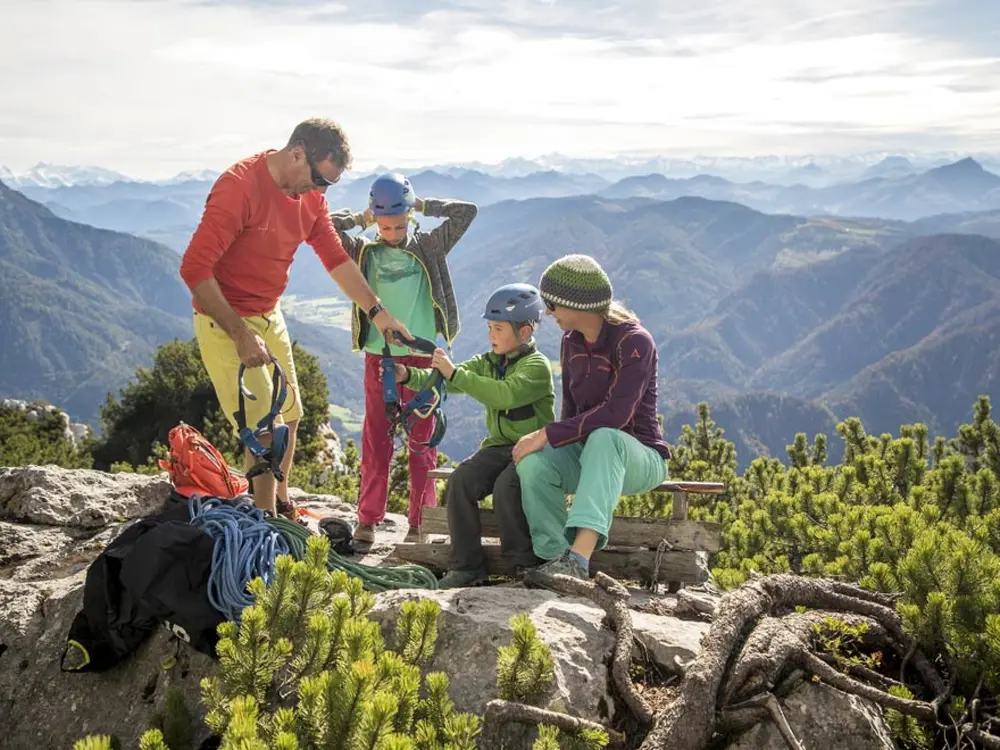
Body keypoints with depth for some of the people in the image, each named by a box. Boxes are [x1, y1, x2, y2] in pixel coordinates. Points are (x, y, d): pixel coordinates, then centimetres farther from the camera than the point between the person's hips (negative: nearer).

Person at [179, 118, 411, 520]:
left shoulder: (309, 193, 0)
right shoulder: (240, 186, -25)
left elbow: (335, 257, 8)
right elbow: (195, 268, -28)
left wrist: (376, 311, 3)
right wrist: (240, 334, -28)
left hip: (269, 316, 8)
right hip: (226, 321, -8)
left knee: (289, 416, 16)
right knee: (266, 430, -9)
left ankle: (282, 508, 34)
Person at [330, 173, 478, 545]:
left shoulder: (429, 247, 5)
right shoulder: (365, 251, 5)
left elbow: (467, 211, 0)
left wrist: (424, 206, 3)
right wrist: (358, 218, 4)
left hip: (421, 356, 0)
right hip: (378, 356, 1)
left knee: (422, 439, 3)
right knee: (376, 438, 5)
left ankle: (420, 521, 9)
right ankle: (367, 520, 12)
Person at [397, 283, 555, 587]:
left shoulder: (537, 366, -10)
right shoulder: (488, 362, 14)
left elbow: (506, 395, -29)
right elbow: (444, 381, 4)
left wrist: (455, 373, -29)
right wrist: (409, 376, -15)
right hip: (498, 446, 7)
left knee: (505, 487, -32)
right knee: (460, 481, -19)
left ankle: (525, 564, -11)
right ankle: (467, 565, -9)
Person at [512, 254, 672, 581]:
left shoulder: (634, 341, -16)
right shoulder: (571, 341, 8)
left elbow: (616, 414, -27)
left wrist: (548, 434, -28)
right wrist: (549, 440, -3)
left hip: (639, 456, -6)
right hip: (587, 454, 6)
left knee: (603, 438, -41)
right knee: (533, 463, -26)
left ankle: (579, 557, -52)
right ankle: (556, 557, -28)